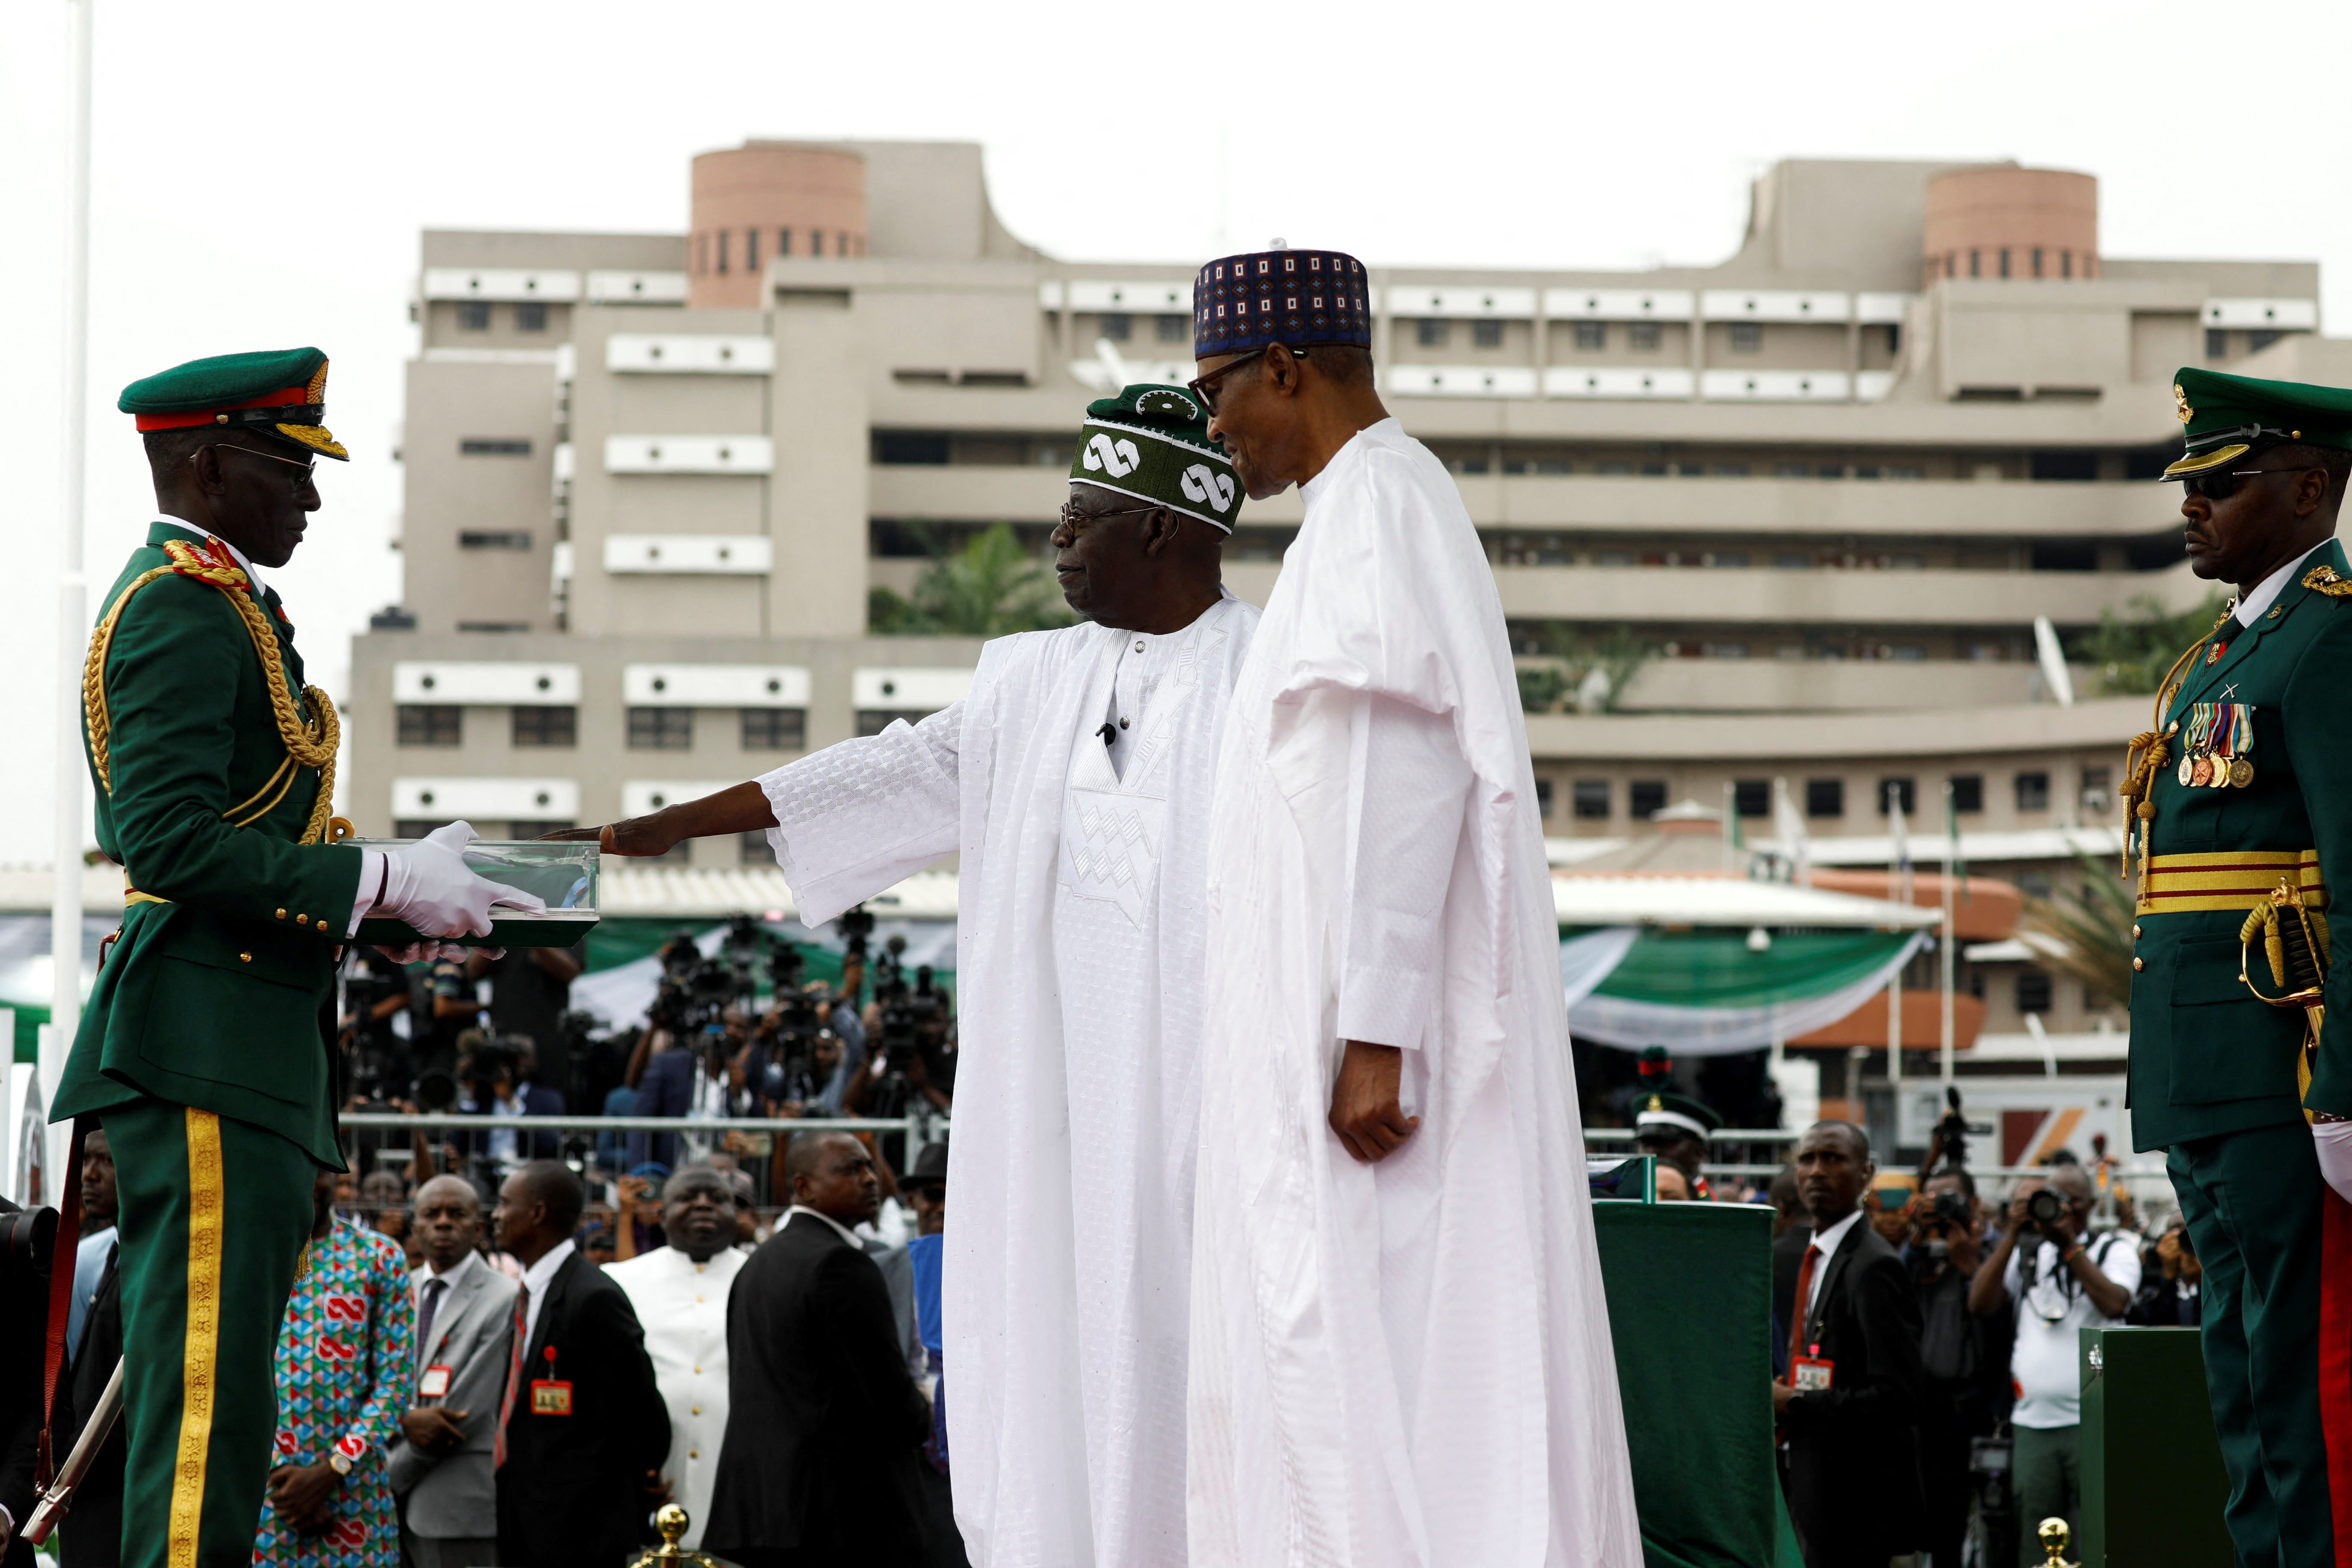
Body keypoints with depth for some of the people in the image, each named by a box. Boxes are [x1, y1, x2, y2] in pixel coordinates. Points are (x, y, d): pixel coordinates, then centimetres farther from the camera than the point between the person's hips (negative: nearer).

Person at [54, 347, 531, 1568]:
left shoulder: (209, 605, 22)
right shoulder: (183, 608, -11)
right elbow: (170, 840, -21)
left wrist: (411, 879, 12)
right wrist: (388, 882, -18)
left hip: (238, 1050, 11)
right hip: (208, 1053, -11)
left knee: (203, 1388, 10)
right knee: (204, 1390, -12)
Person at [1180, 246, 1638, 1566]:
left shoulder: (1373, 505, -11)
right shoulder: (1402, 509, 21)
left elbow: (1403, 775, -21)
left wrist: (1372, 1039, -25)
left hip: (1364, 1023, -10)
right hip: (1387, 1032, 10)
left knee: (1357, 1362, -12)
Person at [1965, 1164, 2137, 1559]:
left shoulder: (2115, 1250, 9)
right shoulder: (2026, 1253, 17)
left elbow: (2115, 1303, -11)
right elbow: (1979, 1304, 3)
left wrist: (2069, 1245, -9)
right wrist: (2013, 1233, -1)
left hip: (2092, 1422, -3)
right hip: (2032, 1422, 4)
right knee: (2035, 1546, 2)